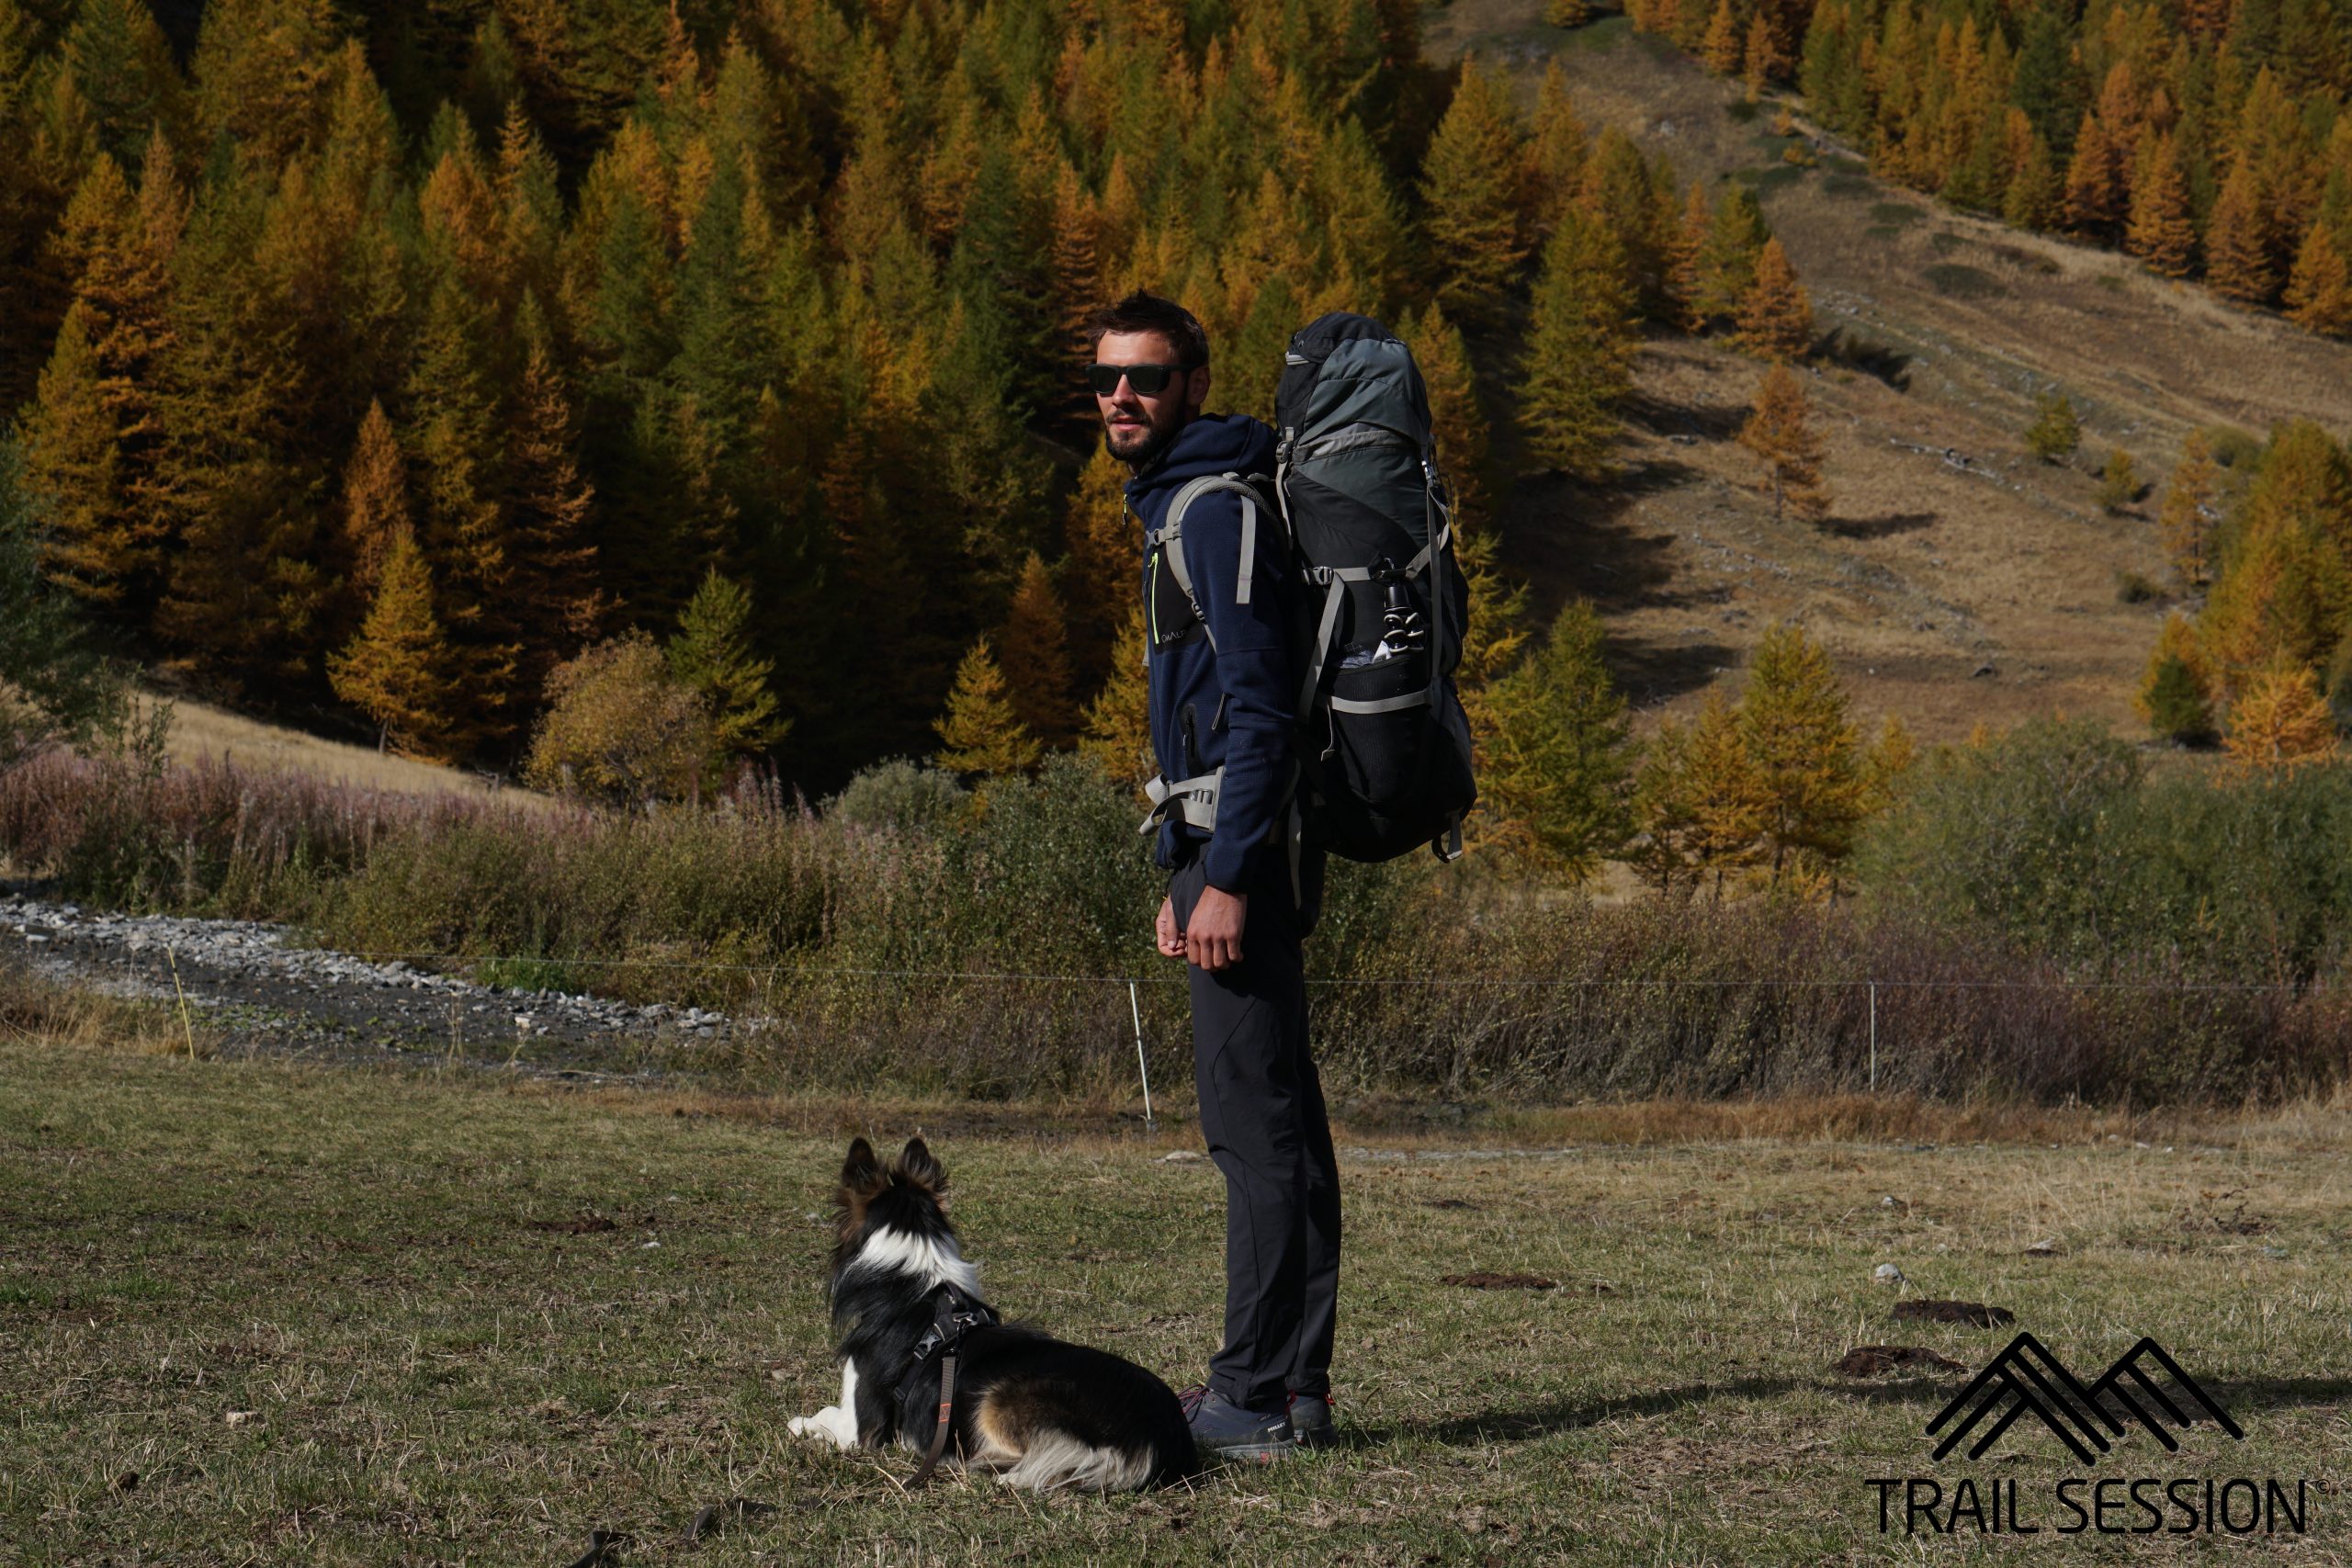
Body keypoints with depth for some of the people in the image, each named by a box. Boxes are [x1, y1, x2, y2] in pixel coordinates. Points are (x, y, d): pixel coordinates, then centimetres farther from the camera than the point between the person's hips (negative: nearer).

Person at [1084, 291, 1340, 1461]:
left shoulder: (1217, 509, -12)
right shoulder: (1176, 505, 20)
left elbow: (1259, 706, -20)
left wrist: (1228, 876, -23)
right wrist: (1187, 874, 25)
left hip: (1245, 845, -11)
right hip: (1230, 849, 11)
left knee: (1253, 1119, -10)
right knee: (1275, 1118, 11)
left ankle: (1256, 1395, -10)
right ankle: (1294, 1388, 15)